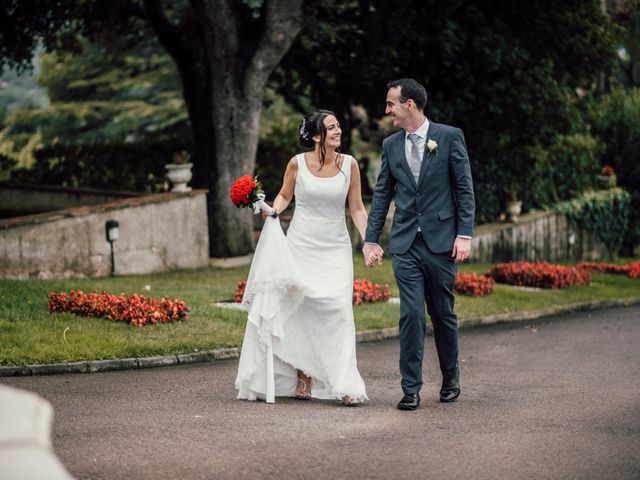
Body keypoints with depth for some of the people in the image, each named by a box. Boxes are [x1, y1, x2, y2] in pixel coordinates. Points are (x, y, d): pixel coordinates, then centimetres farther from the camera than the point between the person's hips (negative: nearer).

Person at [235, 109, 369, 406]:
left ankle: (346, 385, -14)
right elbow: (284, 195, 11)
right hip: (300, 246, 0)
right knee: (298, 310, 2)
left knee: (338, 309, -13)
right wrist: (272, 211, -10)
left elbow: (356, 208, 4)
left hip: (335, 249, 0)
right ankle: (302, 377, 13)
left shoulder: (349, 164, -1)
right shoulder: (298, 163, -4)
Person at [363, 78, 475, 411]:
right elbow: (382, 194, 12)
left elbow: (464, 188, -3)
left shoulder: (450, 137, -2)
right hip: (405, 244, 2)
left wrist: (464, 234, -10)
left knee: (443, 313, 8)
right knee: (411, 314, -5)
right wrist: (371, 239, 7)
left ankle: (450, 377, 29)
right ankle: (411, 390, -1)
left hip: (441, 241, -2)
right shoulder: (391, 145, 9)